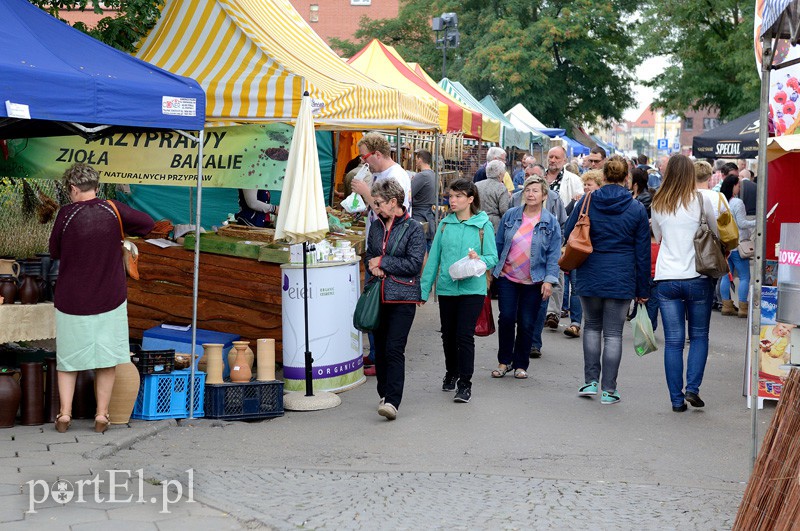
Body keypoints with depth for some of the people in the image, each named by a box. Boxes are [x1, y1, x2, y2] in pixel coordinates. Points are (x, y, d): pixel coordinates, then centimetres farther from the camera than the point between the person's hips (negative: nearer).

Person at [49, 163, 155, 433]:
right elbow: (148, 223, 5)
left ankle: (64, 412, 8)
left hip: (71, 300, -1)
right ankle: (102, 415, 12)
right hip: (109, 299, 1)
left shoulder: (67, 214, -12)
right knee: (107, 359, 10)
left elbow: (55, 251, -1)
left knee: (68, 359, 13)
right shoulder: (113, 210, -7)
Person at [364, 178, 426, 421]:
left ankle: (392, 401, -16)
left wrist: (382, 262, -9)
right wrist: (375, 268, -1)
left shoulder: (413, 228, -6)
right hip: (378, 296, 6)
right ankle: (384, 394, 24)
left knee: (394, 349, -13)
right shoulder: (376, 226, 12)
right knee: (380, 348, 10)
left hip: (403, 298, -6)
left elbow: (414, 264, -12)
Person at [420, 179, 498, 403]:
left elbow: (493, 258, 0)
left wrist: (480, 260, -22)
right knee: (448, 335, 13)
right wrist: (424, 288, 6)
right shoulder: (444, 224, 6)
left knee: (465, 335, -9)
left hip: (472, 288, -3)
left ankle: (465, 383, -1)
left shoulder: (483, 225, -2)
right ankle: (451, 373, 36)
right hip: (446, 288, 4)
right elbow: (433, 258, 8)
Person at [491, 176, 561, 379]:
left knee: (527, 324, 3)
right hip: (507, 278, 1)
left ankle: (520, 364, 18)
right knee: (506, 318, -5)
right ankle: (504, 361, 12)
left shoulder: (550, 222, -1)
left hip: (534, 282, -1)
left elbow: (554, 254, -2)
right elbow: (498, 244, 10)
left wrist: (549, 280, -10)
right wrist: (490, 270, 9)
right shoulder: (510, 216, 3)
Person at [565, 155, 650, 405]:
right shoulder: (637, 209, -3)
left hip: (589, 276, 1)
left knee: (592, 326, 18)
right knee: (613, 333, 5)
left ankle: (590, 381, 14)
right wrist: (643, 289, 6)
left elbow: (569, 233, 4)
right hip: (621, 279, -1)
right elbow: (642, 251, 0)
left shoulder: (587, 202, -3)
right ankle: (608, 389, 7)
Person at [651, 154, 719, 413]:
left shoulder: (658, 204, 5)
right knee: (699, 335, 12)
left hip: (666, 279, 2)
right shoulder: (701, 201, -5)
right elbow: (717, 234, 5)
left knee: (673, 341, 5)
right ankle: (692, 388, -2)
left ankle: (676, 399, 6)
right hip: (698, 278, -2)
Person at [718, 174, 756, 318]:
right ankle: (743, 308, -4)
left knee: (726, 276, 11)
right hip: (737, 245, -7)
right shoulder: (737, 203, -13)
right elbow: (742, 223, -14)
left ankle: (726, 306, 13)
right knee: (744, 277, -1)